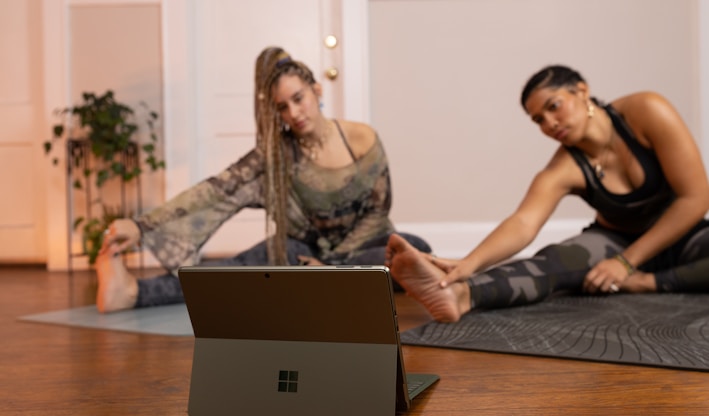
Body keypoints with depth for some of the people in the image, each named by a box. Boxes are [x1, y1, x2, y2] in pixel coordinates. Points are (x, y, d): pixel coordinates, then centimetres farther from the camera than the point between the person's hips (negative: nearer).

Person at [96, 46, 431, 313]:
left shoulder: (363, 140, -12)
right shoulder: (277, 152, -12)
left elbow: (378, 211, -6)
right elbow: (216, 189, -25)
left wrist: (331, 262, -16)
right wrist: (141, 225, -36)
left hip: (359, 245, 1)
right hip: (306, 247, -1)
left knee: (416, 250, -30)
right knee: (247, 266, -31)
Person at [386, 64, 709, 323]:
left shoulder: (645, 112, -21)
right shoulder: (564, 169, -17)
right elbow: (523, 223, -35)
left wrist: (627, 262, -23)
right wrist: (468, 264, -55)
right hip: (616, 241, -1)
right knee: (550, 262, -34)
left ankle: (645, 282, -27)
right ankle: (459, 294, -57)